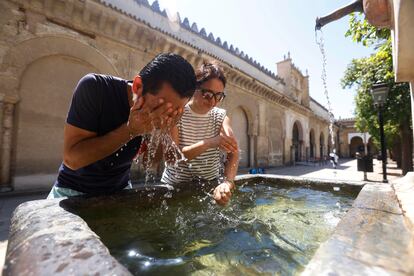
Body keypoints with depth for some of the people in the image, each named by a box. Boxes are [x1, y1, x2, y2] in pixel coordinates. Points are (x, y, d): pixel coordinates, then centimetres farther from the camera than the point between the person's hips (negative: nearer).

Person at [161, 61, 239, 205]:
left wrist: (227, 182, -32)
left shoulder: (221, 116, -1)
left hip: (210, 185, 2)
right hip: (175, 185, -2)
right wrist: (209, 143, -31)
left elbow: (233, 152, -14)